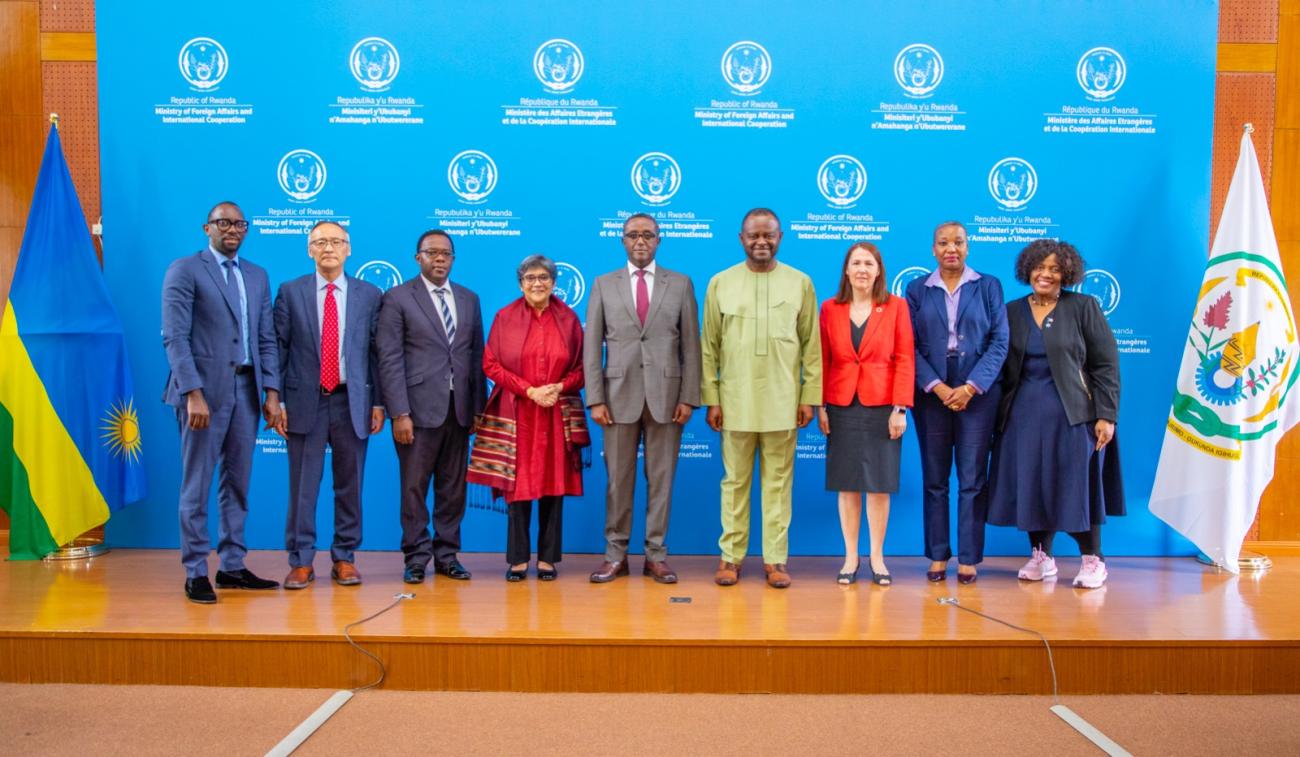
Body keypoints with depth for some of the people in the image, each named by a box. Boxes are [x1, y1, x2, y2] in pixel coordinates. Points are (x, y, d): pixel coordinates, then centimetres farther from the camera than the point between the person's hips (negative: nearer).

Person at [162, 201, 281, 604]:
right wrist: (193, 393, -18)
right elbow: (175, 337, -10)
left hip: (246, 389, 6)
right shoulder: (184, 270, -2)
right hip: (204, 389, -5)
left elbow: (266, 339, 13)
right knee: (197, 484, 1)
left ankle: (232, 566, 18)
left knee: (237, 482, 10)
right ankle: (195, 573, 9)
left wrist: (272, 391, 4)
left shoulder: (257, 276, 15)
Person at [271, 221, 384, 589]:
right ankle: (301, 561, 13)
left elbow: (378, 352, 5)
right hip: (305, 401, -1)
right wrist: (276, 401, -2)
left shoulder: (370, 295, 6)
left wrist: (378, 403, 0)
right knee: (302, 486, 3)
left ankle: (344, 559, 18)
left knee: (350, 486, 7)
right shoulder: (290, 292, 5)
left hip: (352, 402, 1)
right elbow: (277, 350, 3)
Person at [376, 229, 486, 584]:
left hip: (459, 409, 4)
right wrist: (399, 413, -12)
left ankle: (446, 555, 19)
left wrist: (479, 407, 6)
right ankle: (416, 558, 13)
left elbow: (477, 356, 12)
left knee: (453, 487, 9)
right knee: (415, 488, 2)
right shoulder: (397, 298, 0)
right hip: (419, 408, -4)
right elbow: (389, 359, -6)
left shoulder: (469, 299, 14)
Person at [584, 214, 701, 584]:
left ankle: (656, 555, 14)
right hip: (620, 395, 0)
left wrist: (689, 398, -4)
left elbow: (691, 345, 4)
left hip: (666, 396, 0)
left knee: (661, 478, 5)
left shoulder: (680, 284, 7)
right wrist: (595, 399, -4)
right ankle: (615, 554, 14)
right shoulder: (604, 285, 7)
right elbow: (592, 346, 4)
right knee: (618, 479, 5)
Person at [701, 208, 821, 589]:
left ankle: (775, 559, 14)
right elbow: (708, 347, 4)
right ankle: (731, 556, 16)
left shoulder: (800, 283, 5)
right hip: (735, 401, 0)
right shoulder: (720, 283, 4)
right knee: (734, 481, 7)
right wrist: (711, 399, 0)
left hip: (783, 403, 0)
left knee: (778, 482, 5)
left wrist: (809, 396, 1)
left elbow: (811, 345, 5)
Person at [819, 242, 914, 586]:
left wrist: (900, 409, -8)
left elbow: (904, 360, -2)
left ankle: (877, 557, 16)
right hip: (842, 408, 1)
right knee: (847, 484, 6)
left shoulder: (896, 306, 1)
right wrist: (820, 406, -1)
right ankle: (850, 557, 15)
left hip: (882, 408, -1)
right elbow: (822, 361, 5)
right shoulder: (830, 308, 5)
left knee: (879, 485, 4)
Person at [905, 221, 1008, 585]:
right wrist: (938, 387, -12)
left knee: (972, 480, 2)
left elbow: (999, 341, -1)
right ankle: (938, 556, 15)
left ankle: (968, 559, 11)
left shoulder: (988, 286, 5)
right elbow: (911, 346, 0)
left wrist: (971, 387, -11)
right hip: (932, 395, 1)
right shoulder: (917, 290, 6)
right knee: (934, 480, 6)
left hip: (977, 394, -1)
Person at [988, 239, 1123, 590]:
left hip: (1072, 412, -3)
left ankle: (1092, 560, 13)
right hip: (1024, 413, 3)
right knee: (1031, 484, 5)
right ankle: (1041, 556, 19)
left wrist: (1106, 415, -10)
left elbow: (1106, 364, -3)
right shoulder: (1012, 312, 8)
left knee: (1077, 483, -1)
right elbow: (1003, 366, 9)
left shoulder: (1083, 307, 0)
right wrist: (999, 414, 3)